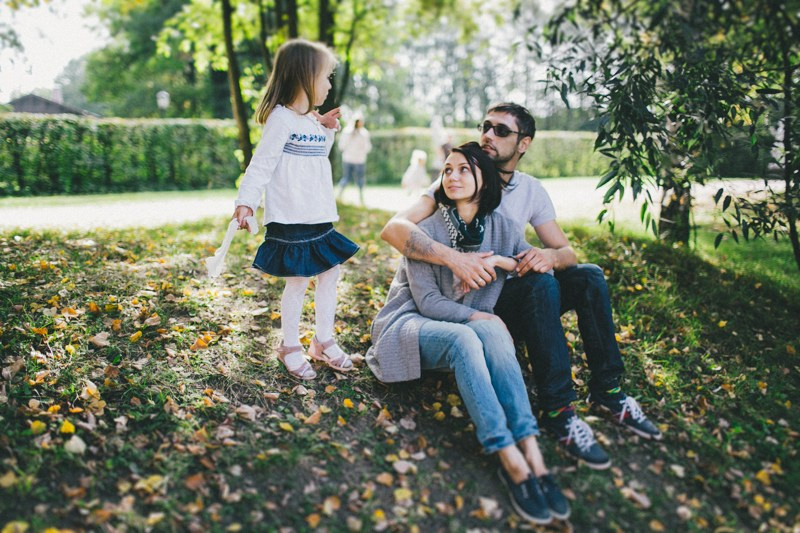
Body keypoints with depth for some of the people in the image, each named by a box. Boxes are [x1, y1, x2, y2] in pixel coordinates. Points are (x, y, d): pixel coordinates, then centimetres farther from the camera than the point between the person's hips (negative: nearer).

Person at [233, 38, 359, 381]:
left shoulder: (313, 120, 14)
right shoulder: (281, 118, -12)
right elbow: (262, 163, -18)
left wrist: (328, 131, 14)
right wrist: (246, 201, -27)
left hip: (321, 219, 9)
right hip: (291, 221, -9)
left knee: (330, 275, 12)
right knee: (298, 282, 0)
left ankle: (324, 341, 28)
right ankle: (290, 347, 19)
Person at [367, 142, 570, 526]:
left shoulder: (500, 227, 2)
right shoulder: (427, 228, -9)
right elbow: (426, 300, -12)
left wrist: (502, 260, -12)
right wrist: (476, 316, -19)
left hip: (472, 326, 3)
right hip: (413, 324, -3)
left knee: (490, 330, -34)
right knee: (464, 337, -37)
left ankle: (532, 454, -42)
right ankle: (513, 464, -44)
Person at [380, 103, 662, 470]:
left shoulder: (531, 190, 4)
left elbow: (567, 252, 3)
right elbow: (394, 228, -24)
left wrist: (549, 256, -23)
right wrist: (454, 258, -40)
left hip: (515, 297, 5)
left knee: (588, 276, -17)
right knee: (541, 285, -32)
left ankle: (607, 388, -10)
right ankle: (557, 409, -30)